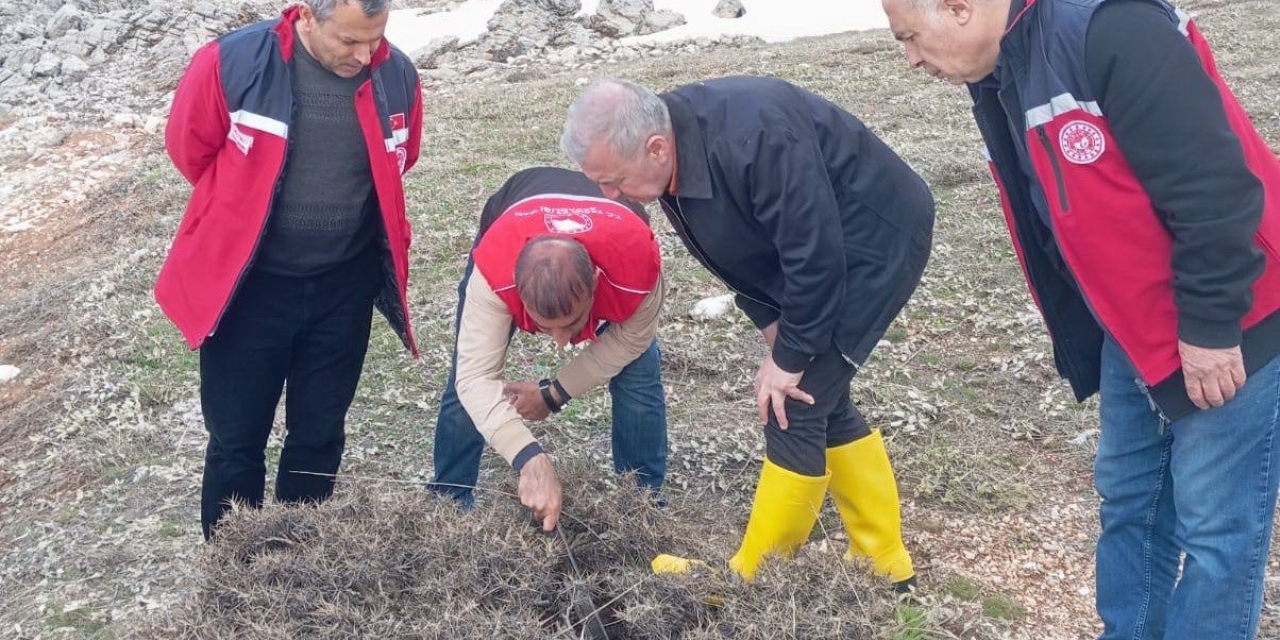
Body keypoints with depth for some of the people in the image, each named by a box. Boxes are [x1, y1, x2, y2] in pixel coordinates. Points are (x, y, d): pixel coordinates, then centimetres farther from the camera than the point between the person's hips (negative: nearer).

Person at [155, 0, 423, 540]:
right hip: (248, 287, -2)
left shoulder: (396, 77, -9)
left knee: (319, 436, 15)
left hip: (345, 288, 3)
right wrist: (247, 213, 8)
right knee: (237, 439, 9)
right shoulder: (230, 63, -18)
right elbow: (190, 150, -1)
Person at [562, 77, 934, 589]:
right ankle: (885, 566, 25)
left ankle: (752, 580, 5)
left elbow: (817, 256, -30)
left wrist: (791, 359, -19)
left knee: (795, 408, -9)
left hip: (877, 239, -9)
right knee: (822, 404, 13)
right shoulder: (674, 156, -8)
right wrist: (775, 335, -1)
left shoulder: (754, 140, -36)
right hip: (812, 246, 9)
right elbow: (742, 250, 5)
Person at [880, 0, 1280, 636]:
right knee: (1129, 501, 18)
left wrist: (1210, 325, -21)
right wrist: (1080, 337, 15)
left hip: (1223, 330, -9)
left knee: (1214, 522, 2)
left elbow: (1214, 186, -26)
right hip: (1132, 330, 9)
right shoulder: (997, 80, 4)